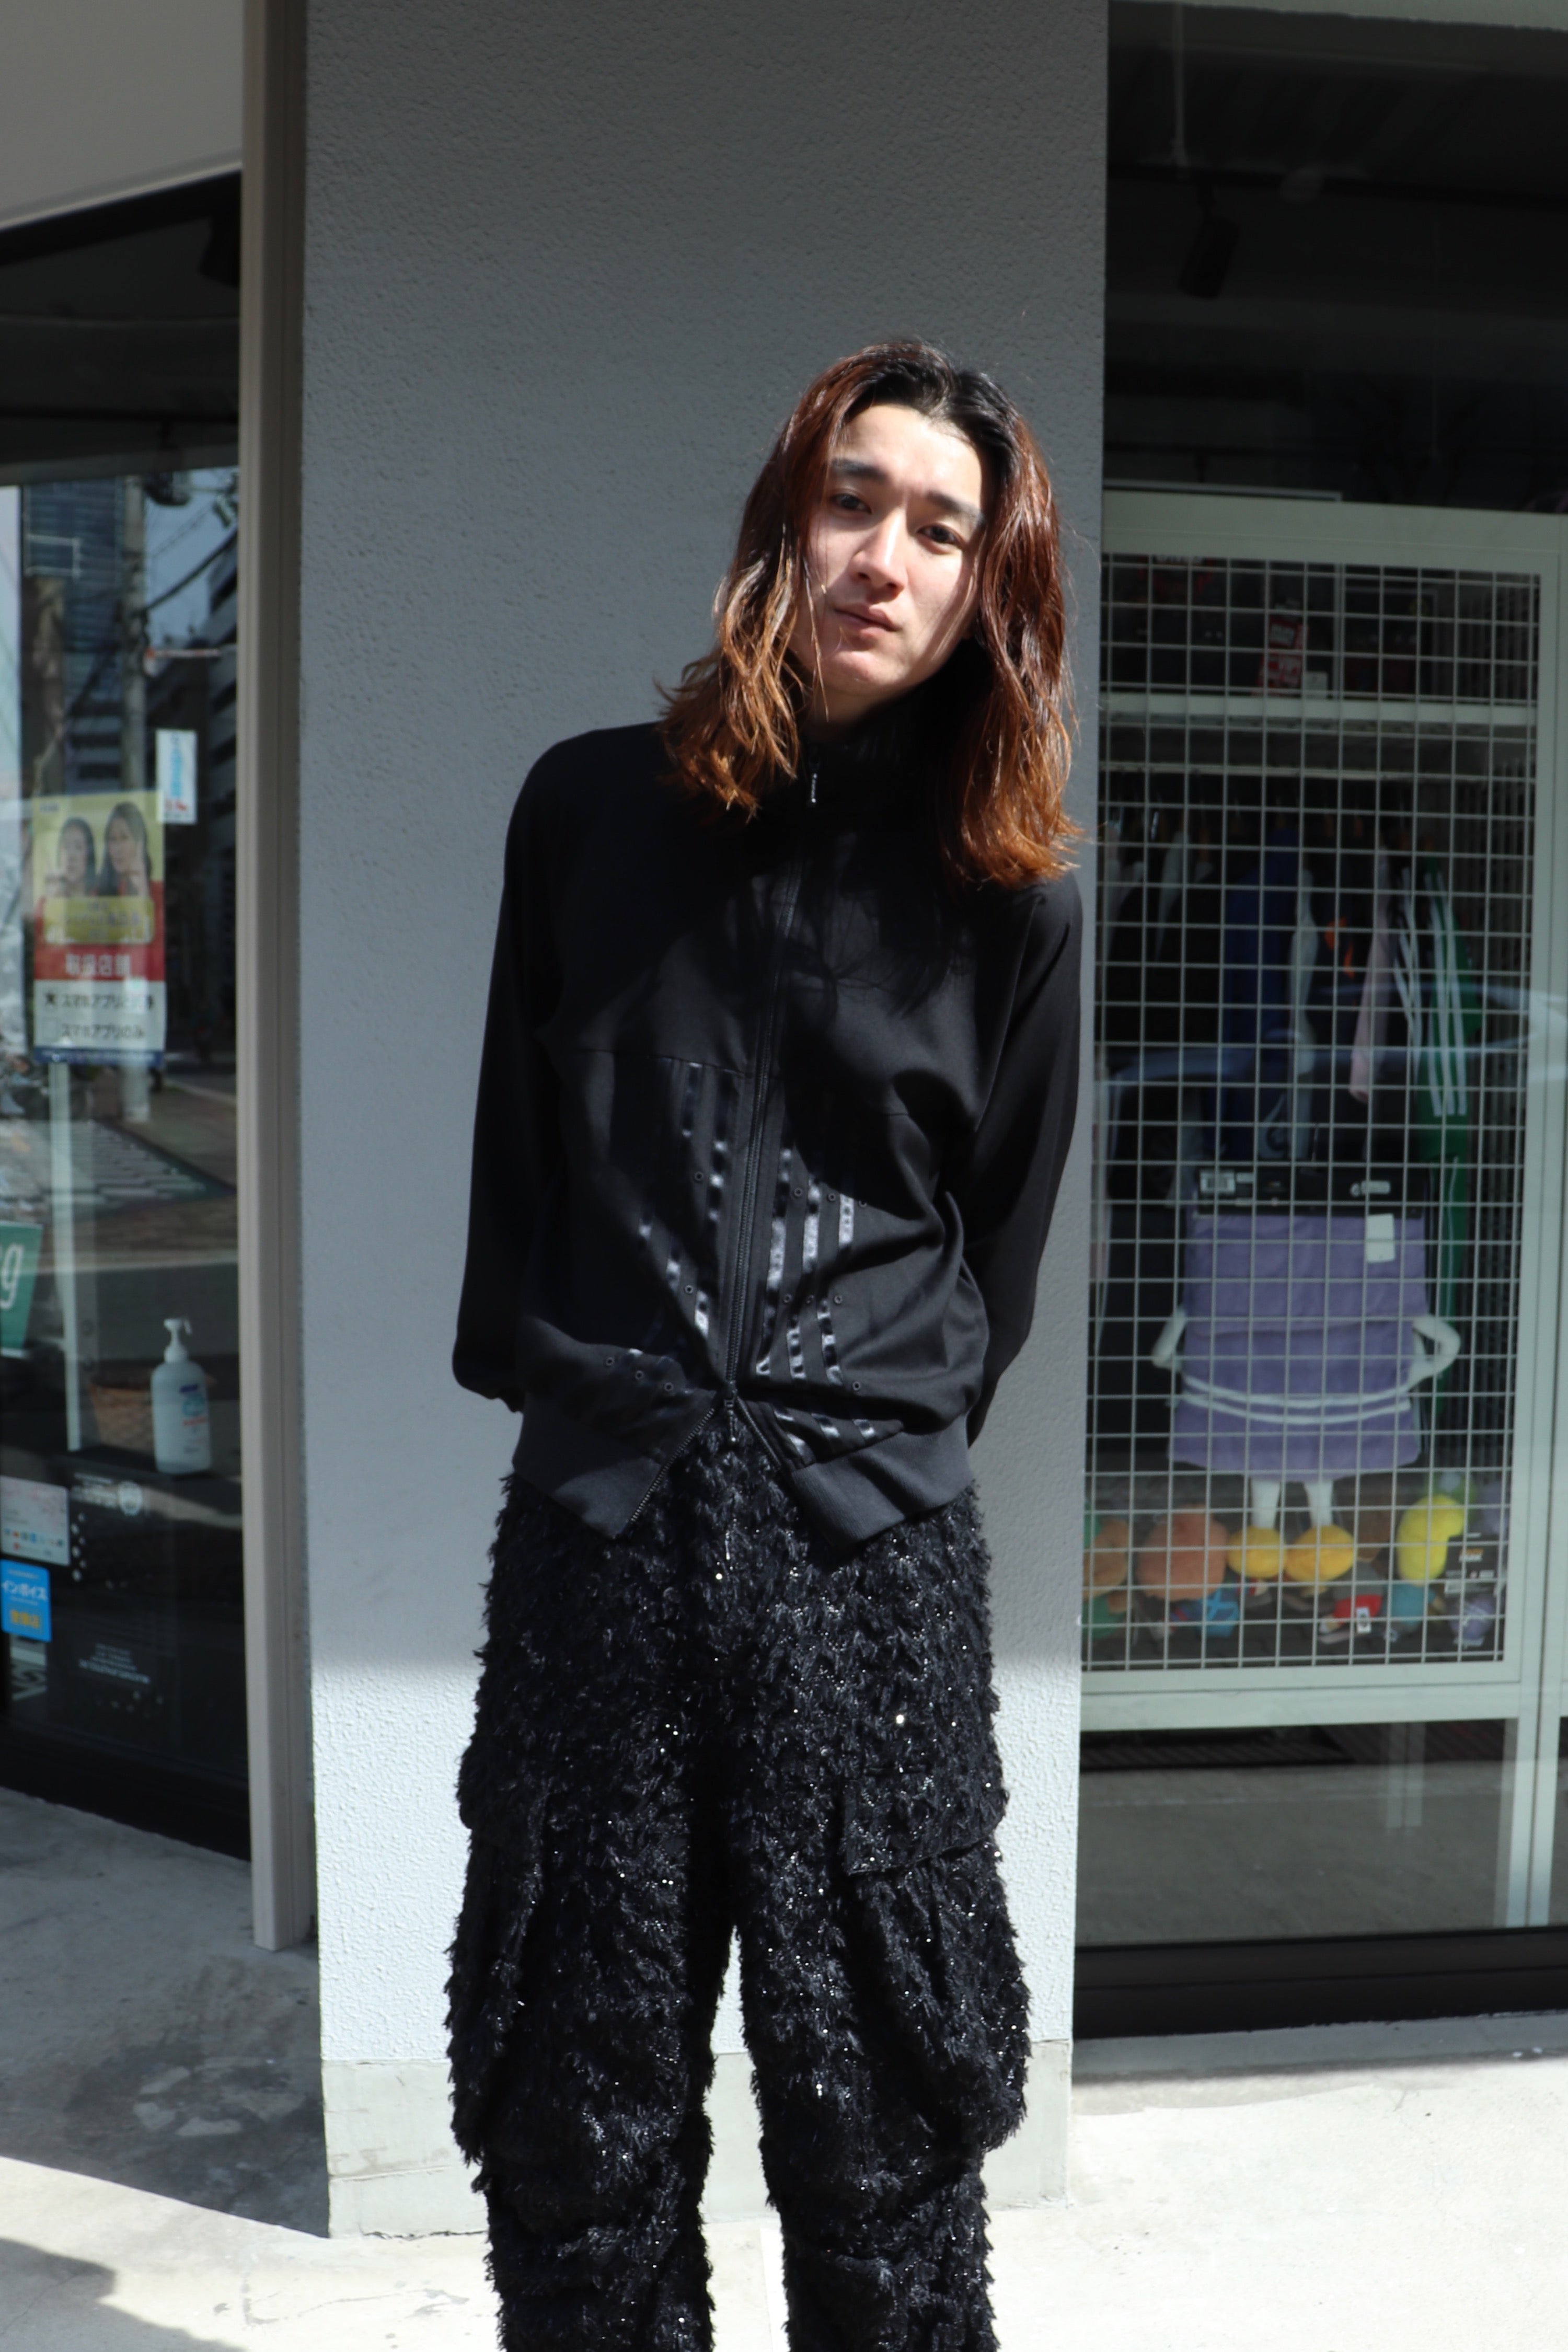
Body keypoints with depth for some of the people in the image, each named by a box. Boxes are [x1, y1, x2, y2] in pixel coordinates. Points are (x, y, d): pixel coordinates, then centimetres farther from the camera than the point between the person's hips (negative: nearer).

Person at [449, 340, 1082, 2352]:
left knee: (881, 2112, 12)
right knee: (577, 2111, 12)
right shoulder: (594, 808, 5)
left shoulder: (1007, 895, 3)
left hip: (872, 1540, 0)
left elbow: (1000, 1234, 12)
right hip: (596, 1519, 1)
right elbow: (516, 1144, 11)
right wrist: (542, 1376, 10)